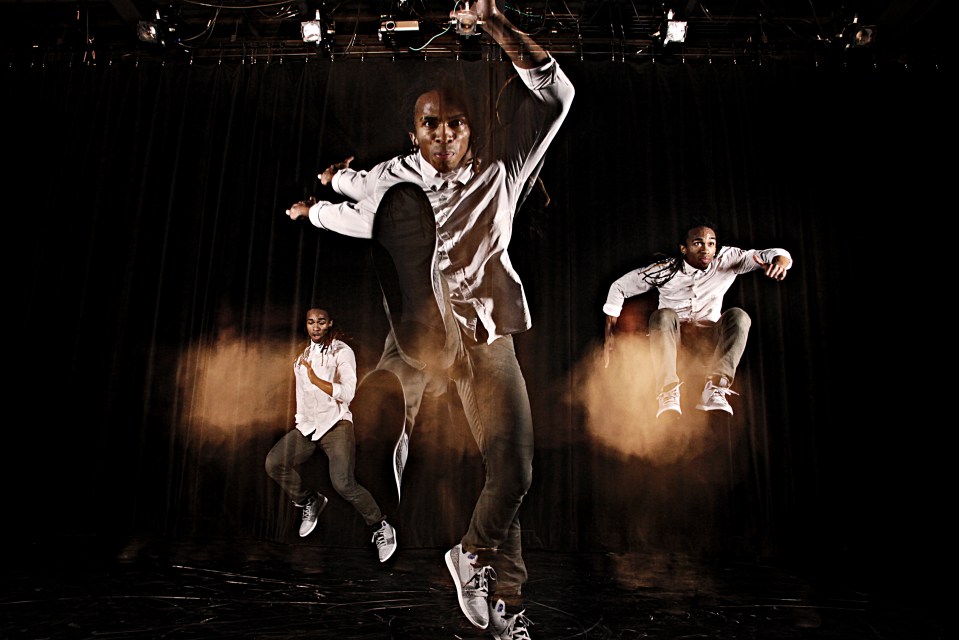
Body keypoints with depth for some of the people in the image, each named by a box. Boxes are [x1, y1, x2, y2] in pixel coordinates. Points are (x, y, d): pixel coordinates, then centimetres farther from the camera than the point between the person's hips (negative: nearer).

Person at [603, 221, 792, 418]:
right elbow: (619, 287, -5)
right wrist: (609, 334, -7)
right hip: (672, 334, -1)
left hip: (708, 334, 2)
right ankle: (669, 393, -43)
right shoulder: (665, 269, -12)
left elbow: (772, 254, -9)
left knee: (738, 316, -28)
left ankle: (715, 389, -39)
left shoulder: (727, 259, -8)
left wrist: (780, 260, -35)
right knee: (663, 315, -34)